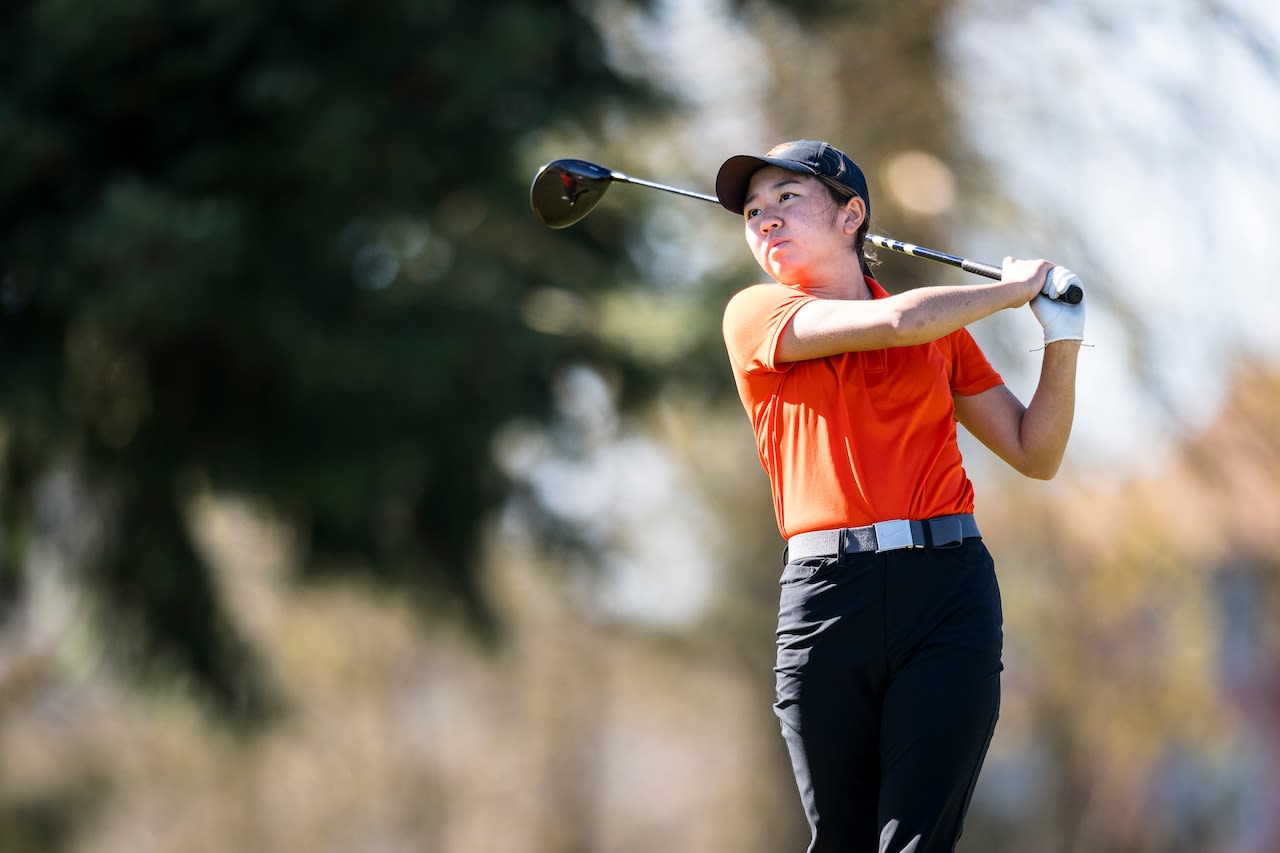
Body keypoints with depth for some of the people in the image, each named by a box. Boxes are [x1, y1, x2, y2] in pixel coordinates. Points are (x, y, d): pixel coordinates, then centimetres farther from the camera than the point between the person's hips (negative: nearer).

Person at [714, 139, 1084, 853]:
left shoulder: (942, 331, 17)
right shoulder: (756, 314, 7)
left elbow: (1036, 454, 19)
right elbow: (894, 323, -8)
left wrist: (1063, 339, 6)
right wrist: (1013, 288, 6)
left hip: (948, 590, 1)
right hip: (826, 597, -1)